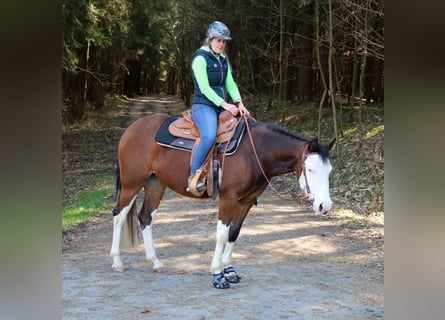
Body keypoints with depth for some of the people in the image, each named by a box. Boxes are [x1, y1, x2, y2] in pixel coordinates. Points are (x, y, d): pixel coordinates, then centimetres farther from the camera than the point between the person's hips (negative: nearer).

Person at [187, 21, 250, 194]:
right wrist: (225, 105, -21)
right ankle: (193, 176, -30)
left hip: (222, 107, 9)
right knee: (209, 136, -34)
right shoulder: (200, 58, -8)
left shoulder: (223, 59, 17)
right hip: (203, 105, -9)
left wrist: (239, 103, -6)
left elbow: (230, 84, 11)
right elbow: (204, 88, -15)